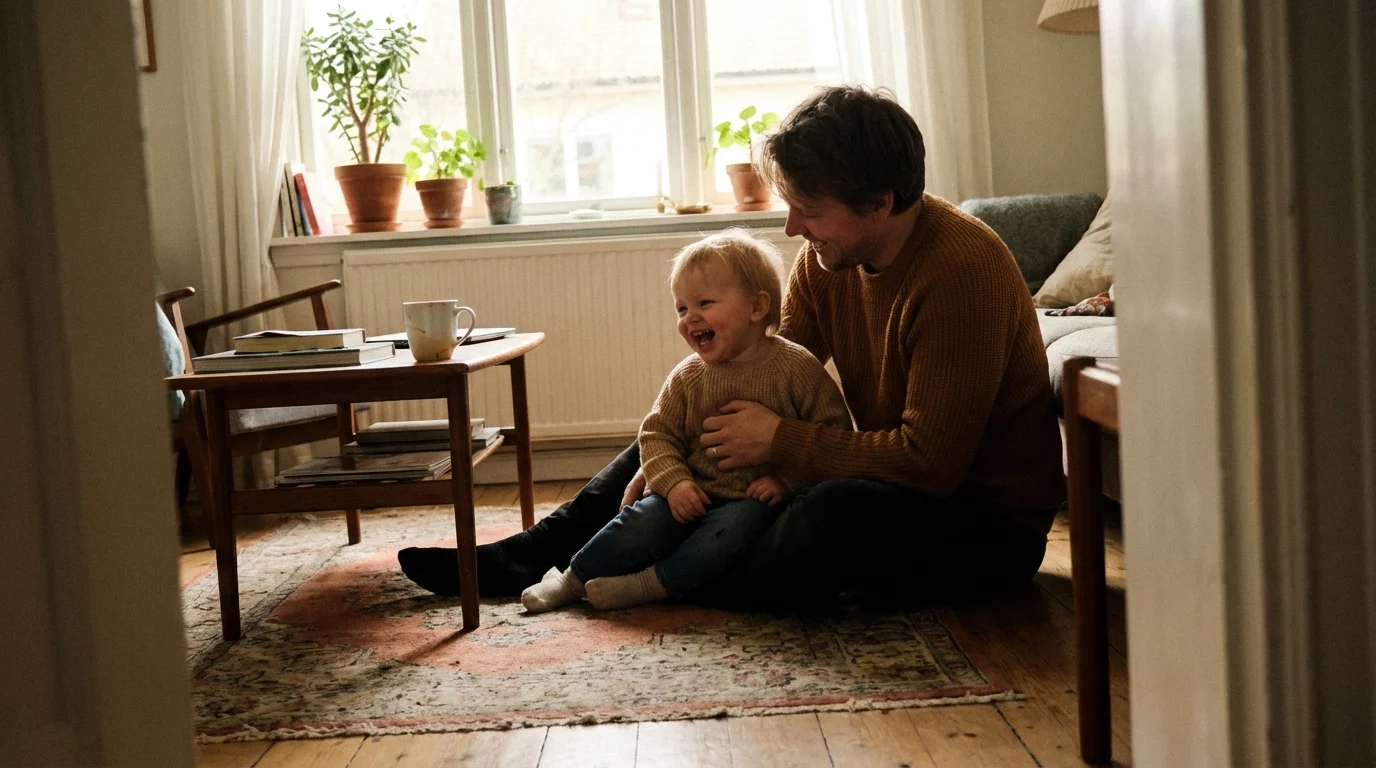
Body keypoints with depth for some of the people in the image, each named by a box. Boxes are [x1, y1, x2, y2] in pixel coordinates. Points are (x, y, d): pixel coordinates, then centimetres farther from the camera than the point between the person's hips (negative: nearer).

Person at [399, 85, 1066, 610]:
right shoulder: (828, 253, -3)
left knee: (841, 513, -39)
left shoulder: (960, 271, -28)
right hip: (881, 472, 8)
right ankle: (529, 556, 5)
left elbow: (929, 461, -31)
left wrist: (779, 441, -24)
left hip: (986, 523, -8)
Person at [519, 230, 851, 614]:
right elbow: (658, 433, 7)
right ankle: (573, 580, 1)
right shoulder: (687, 377, 4)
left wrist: (787, 480, -15)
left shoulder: (797, 368, -9)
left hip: (756, 501, -3)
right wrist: (673, 482, -12)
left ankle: (655, 583, -21)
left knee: (732, 529, -33)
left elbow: (833, 433, -6)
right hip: (694, 496, 3)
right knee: (641, 523, -17)